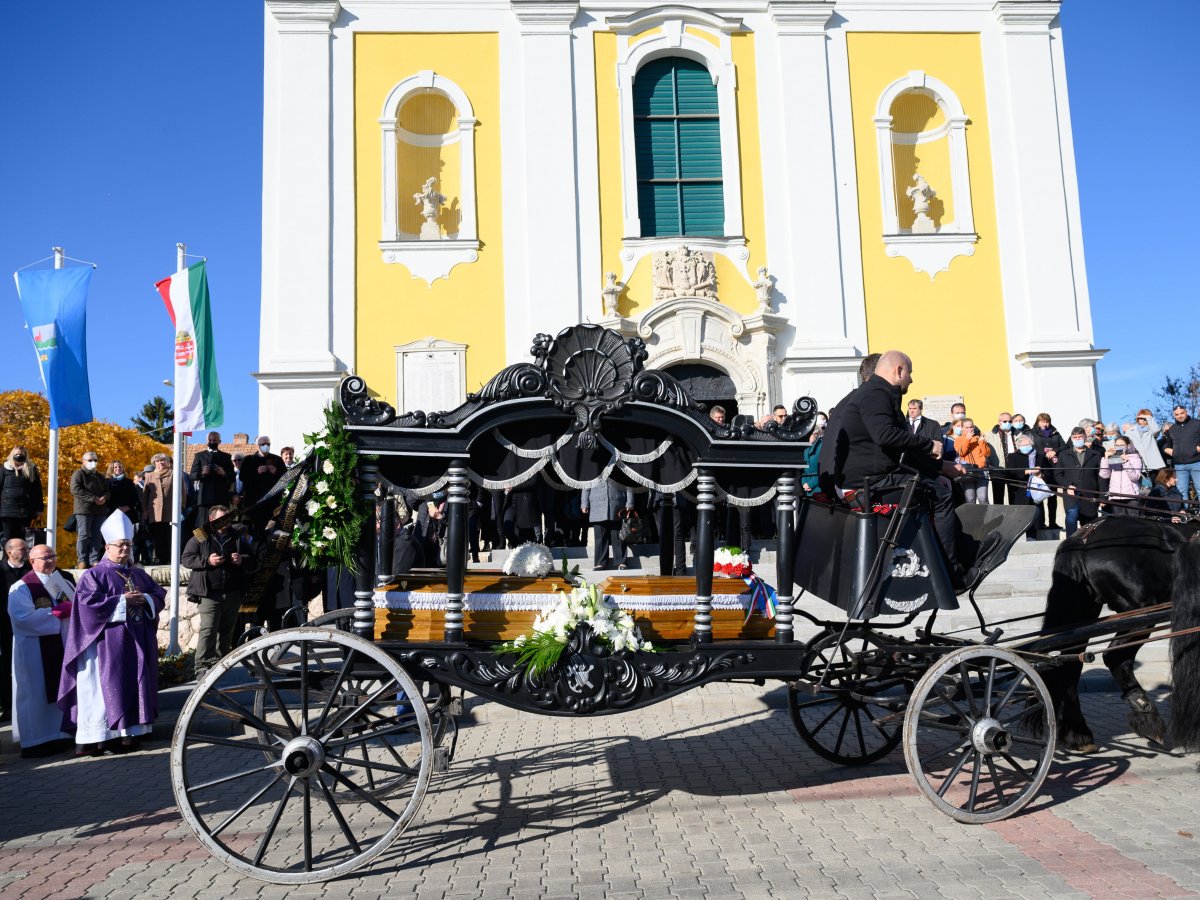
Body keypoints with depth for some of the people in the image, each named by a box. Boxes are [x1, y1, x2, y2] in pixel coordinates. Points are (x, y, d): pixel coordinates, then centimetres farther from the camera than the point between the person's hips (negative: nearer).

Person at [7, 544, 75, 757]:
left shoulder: (64, 582, 10)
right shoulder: (22, 587, -8)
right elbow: (22, 616, -20)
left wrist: (72, 609, -11)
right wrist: (57, 612, -19)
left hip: (62, 645, 6)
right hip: (35, 649, -6)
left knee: (60, 690, 11)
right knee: (36, 695, 2)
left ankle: (59, 734, 21)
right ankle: (34, 741, 10)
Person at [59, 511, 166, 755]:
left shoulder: (139, 574, 16)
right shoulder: (94, 574, -1)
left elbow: (160, 595, 15)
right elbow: (88, 600, -14)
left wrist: (145, 599, -7)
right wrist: (123, 601, -15)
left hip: (138, 641, 6)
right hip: (109, 642, -6)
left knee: (136, 684, 6)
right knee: (109, 686, -6)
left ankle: (131, 732, 11)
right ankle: (106, 736, -3)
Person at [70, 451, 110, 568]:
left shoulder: (100, 476, 22)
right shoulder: (79, 474, 0)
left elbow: (107, 490, 23)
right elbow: (75, 490, -13)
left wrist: (104, 497, -2)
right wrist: (93, 498, -18)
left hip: (99, 510, 6)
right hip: (84, 510, -6)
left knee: (97, 536, 4)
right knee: (83, 535, -5)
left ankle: (94, 560, 8)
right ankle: (82, 560, -1)